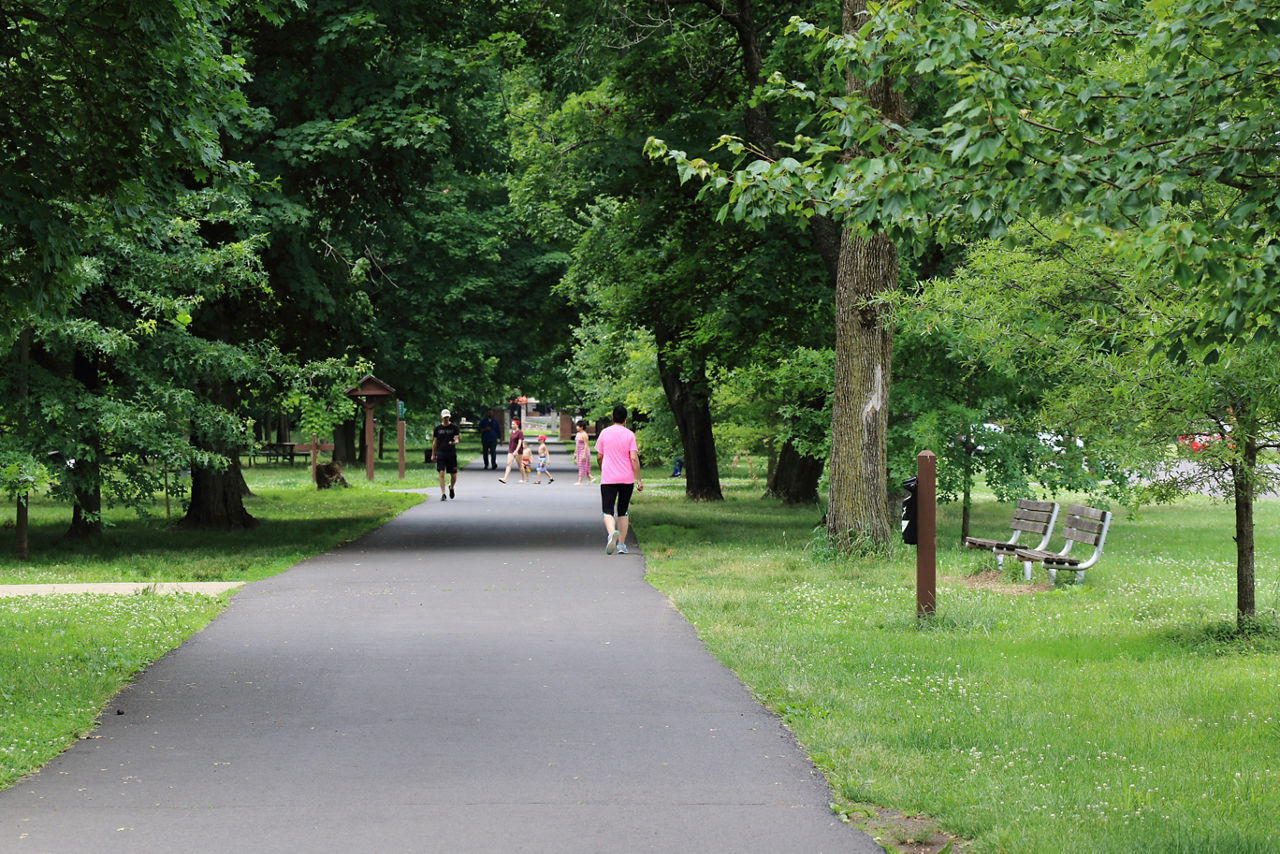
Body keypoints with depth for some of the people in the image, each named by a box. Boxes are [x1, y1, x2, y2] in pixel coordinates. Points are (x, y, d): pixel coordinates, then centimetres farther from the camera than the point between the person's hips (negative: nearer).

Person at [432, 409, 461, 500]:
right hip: (440, 454, 0)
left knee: (454, 475, 3)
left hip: (452, 454, 0)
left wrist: (454, 442, -27)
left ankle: (451, 487, 34)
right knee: (441, 473, -11)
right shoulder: (437, 428, 7)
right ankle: (443, 494, -7)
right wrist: (433, 454, 11)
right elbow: (435, 442, 12)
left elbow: (456, 440, -3)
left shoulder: (454, 427, 4)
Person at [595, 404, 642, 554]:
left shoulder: (604, 433, 2)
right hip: (627, 479, 1)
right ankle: (621, 545, 12)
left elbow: (599, 457, 7)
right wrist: (639, 480, -4)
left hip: (608, 479, -1)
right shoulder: (629, 435, -3)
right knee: (622, 512, 14)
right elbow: (634, 458, -9)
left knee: (608, 512, -4)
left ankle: (612, 533, -34)